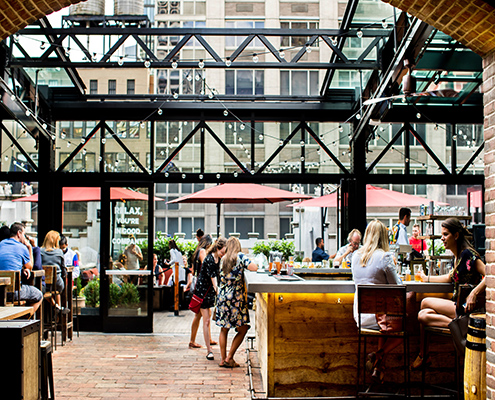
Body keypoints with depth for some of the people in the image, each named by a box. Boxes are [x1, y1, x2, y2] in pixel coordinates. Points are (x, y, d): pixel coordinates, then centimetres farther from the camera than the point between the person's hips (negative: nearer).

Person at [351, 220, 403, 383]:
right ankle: (378, 357, 1)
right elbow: (397, 286, -6)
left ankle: (378, 363, 19)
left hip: (360, 316, 6)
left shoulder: (356, 255, 5)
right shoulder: (384, 256, -13)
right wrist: (392, 267, 11)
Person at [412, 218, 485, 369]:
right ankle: (423, 354, -2)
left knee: (425, 302, -12)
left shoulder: (468, 253, -14)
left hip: (466, 308, -8)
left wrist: (474, 293, -34)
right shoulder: (456, 256, 14)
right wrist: (426, 278, 40)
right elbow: (450, 277, 32)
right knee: (423, 315, -5)